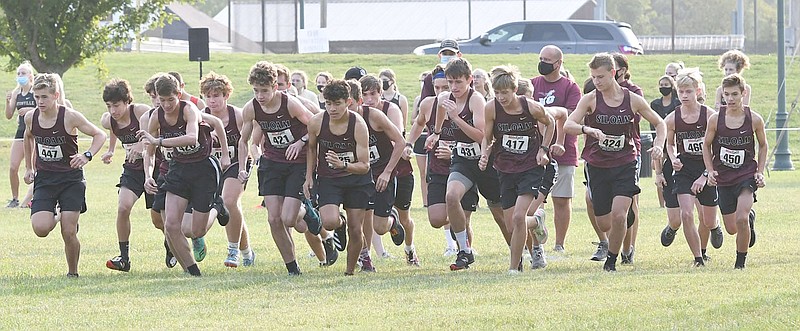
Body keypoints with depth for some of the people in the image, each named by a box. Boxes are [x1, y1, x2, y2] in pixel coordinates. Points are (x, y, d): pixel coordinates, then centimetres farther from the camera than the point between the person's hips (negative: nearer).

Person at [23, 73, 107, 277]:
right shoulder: (31, 118, -2)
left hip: (71, 179, -3)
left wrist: (87, 155, -23)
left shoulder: (70, 117, -15)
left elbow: (100, 135, -6)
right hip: (44, 180, 3)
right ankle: (53, 218, 19)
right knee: (40, 229, -17)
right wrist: (28, 167, 19)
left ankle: (73, 272, 14)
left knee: (69, 233, -8)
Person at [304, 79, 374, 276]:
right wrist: (309, 177, 6)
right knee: (329, 222, -24)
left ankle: (350, 270, 23)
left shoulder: (358, 125, -19)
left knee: (356, 230, 0)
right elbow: (312, 148, 11)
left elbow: (364, 166, -18)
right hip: (327, 179, 1)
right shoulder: (316, 123, -12)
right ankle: (340, 226, 14)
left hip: (356, 179, -1)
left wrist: (343, 165, -36)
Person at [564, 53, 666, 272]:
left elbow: (659, 123, 11)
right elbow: (568, 125, -18)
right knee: (604, 224, 3)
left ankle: (612, 260, 3)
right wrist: (588, 130, -37)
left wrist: (658, 145, -6)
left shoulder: (633, 100, -2)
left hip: (625, 165, -1)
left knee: (618, 216, -17)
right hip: (597, 166, 1)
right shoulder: (590, 99, -5)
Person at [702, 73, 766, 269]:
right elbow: (706, 145, 6)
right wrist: (710, 171, -6)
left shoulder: (754, 119, -9)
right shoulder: (715, 119, -8)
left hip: (747, 175, -2)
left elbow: (763, 145, 8)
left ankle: (741, 260, 1)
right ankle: (750, 217, 45)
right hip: (723, 178, 2)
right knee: (732, 228, 9)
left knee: (741, 219, -21)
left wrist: (760, 172, 0)